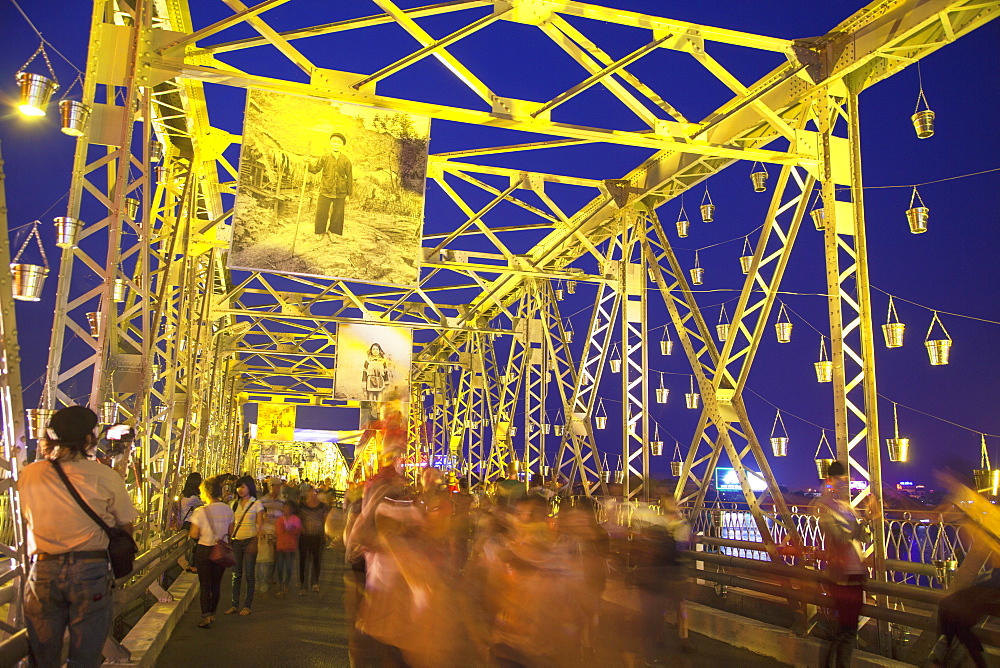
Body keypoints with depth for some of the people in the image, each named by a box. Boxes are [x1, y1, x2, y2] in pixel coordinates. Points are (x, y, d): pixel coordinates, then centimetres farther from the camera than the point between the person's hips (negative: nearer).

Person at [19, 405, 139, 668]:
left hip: (43, 573, 3)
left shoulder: (28, 475, 0)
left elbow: (28, 518, 14)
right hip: (90, 571, -3)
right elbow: (126, 526, -3)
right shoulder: (105, 476, -10)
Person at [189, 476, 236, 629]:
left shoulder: (200, 511, -15)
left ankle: (206, 617, 5)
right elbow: (230, 532, 5)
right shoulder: (228, 510, -1)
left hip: (204, 550, -4)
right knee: (216, 583, 15)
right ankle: (212, 614, 27)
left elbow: (194, 535, -13)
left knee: (205, 584, 4)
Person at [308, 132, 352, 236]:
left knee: (338, 214, 9)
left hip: (340, 193, 0)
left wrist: (348, 194, 4)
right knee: (321, 213, 2)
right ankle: (320, 232, 20)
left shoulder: (346, 161, -1)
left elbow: (349, 178, 4)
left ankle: (333, 232, 27)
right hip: (325, 192, 0)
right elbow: (315, 169, 4)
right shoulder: (325, 158, 0)